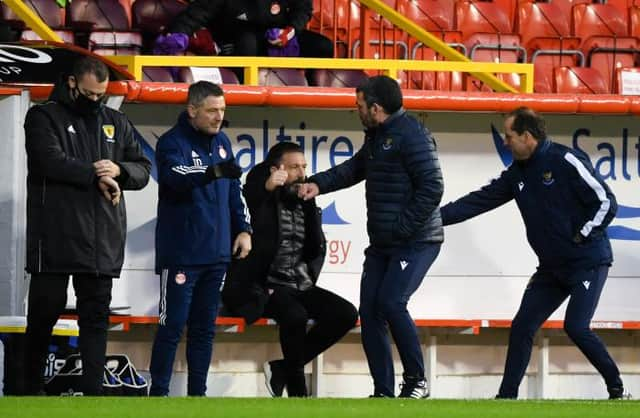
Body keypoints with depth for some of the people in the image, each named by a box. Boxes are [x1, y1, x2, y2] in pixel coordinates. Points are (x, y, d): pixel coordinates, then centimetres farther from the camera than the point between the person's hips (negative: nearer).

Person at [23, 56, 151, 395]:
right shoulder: (44, 117, 1)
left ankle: (93, 390, 3)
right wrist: (97, 175, -11)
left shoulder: (116, 123, 15)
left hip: (102, 239, 4)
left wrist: (119, 171, -8)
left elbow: (143, 169, 14)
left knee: (96, 316, 3)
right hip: (55, 236, -4)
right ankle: (33, 385, 15)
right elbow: (51, 161, -14)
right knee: (46, 309, 2)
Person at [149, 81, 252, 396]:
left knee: (205, 327, 10)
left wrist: (242, 229, 10)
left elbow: (234, 192, 20)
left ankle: (198, 392, 16)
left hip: (216, 252, 6)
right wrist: (214, 172, -46)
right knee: (172, 325, -5)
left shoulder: (222, 142, 12)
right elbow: (176, 178, -30)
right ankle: (158, 392, 0)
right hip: (180, 253, -6)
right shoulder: (172, 142, -9)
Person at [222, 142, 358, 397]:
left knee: (346, 314, -13)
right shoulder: (261, 201, -4)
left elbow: (316, 249, 16)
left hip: (300, 287, 7)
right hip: (267, 287, -7)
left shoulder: (305, 206, 15)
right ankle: (297, 390, -16)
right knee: (295, 315, -35)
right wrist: (266, 187, -33)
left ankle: (283, 368, -4)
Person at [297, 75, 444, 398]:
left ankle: (417, 381, -7)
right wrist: (319, 184, 10)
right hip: (382, 244, 10)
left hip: (416, 241, -10)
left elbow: (432, 189, -21)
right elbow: (354, 168, 26)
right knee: (369, 311, 3)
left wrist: (403, 227, -21)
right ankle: (383, 392, 9)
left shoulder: (412, 136, -17)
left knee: (391, 302, -21)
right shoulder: (376, 136, 13)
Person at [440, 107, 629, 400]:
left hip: (588, 263, -8)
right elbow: (480, 200, 11)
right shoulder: (517, 173, 8)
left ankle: (616, 387, 0)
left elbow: (606, 203, -15)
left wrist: (580, 237, -16)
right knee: (522, 326, 2)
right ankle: (507, 396, 9)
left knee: (576, 327, -17)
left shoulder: (566, 161, -15)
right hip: (552, 267, 8)